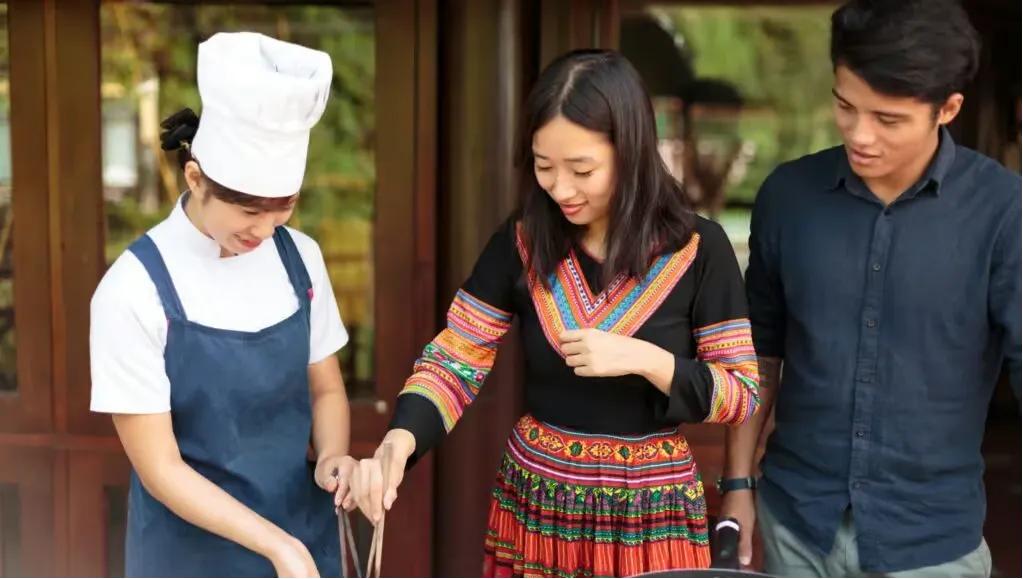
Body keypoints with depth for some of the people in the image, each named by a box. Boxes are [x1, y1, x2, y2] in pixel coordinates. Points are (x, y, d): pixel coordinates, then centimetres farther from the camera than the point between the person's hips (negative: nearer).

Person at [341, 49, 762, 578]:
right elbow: (453, 362, -5)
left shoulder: (697, 249, -11)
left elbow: (743, 394, -8)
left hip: (651, 513, -2)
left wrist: (645, 360, -23)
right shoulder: (521, 241, -5)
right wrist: (398, 442, -23)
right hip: (535, 505, 2)